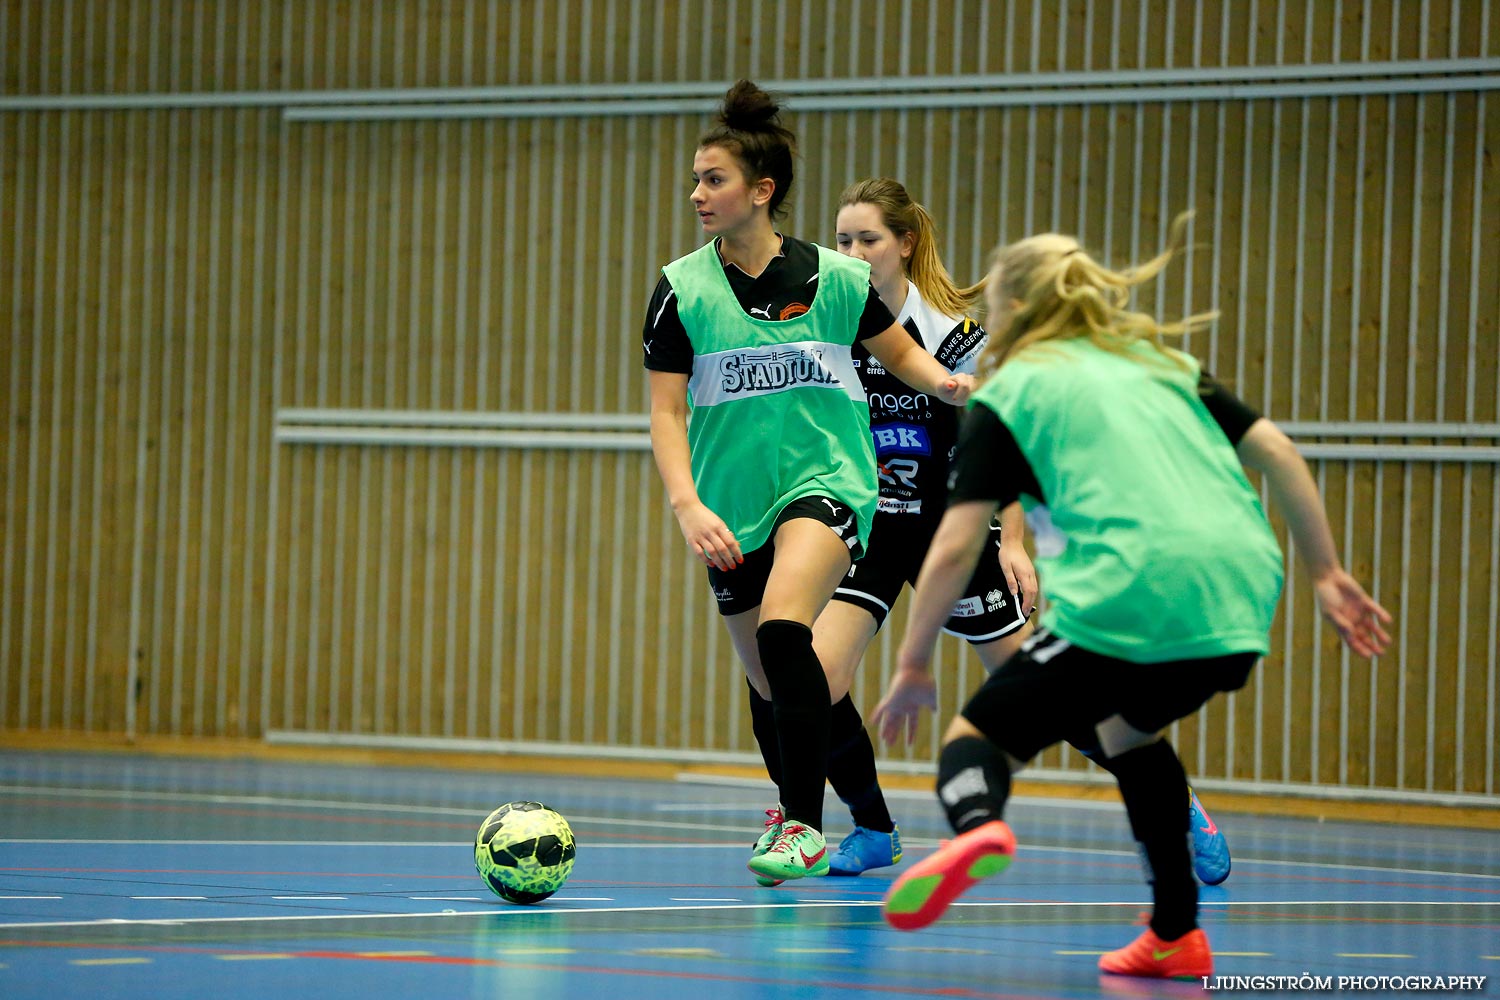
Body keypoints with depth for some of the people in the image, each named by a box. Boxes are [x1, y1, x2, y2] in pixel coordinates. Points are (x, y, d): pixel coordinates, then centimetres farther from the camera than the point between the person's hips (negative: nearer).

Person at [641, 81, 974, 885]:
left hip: (825, 480, -3)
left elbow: (898, 350, 14)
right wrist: (686, 503, -19)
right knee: (770, 684, 9)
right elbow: (666, 412, -4)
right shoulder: (682, 289, -2)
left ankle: (805, 827, -24)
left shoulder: (834, 278, -3)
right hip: (734, 506, 3)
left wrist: (944, 382, -8)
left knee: (783, 628, -28)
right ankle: (795, 815, 36)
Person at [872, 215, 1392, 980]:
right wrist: (1326, 572, 22)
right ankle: (1176, 936, 30)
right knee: (1123, 728, 33)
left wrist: (913, 667, 12)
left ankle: (976, 827, -32)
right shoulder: (1158, 364, 28)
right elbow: (1276, 451, 18)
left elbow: (955, 549, 5)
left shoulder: (1008, 392, 12)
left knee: (980, 731, 5)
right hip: (1242, 598, 6)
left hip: (1130, 597, -6)